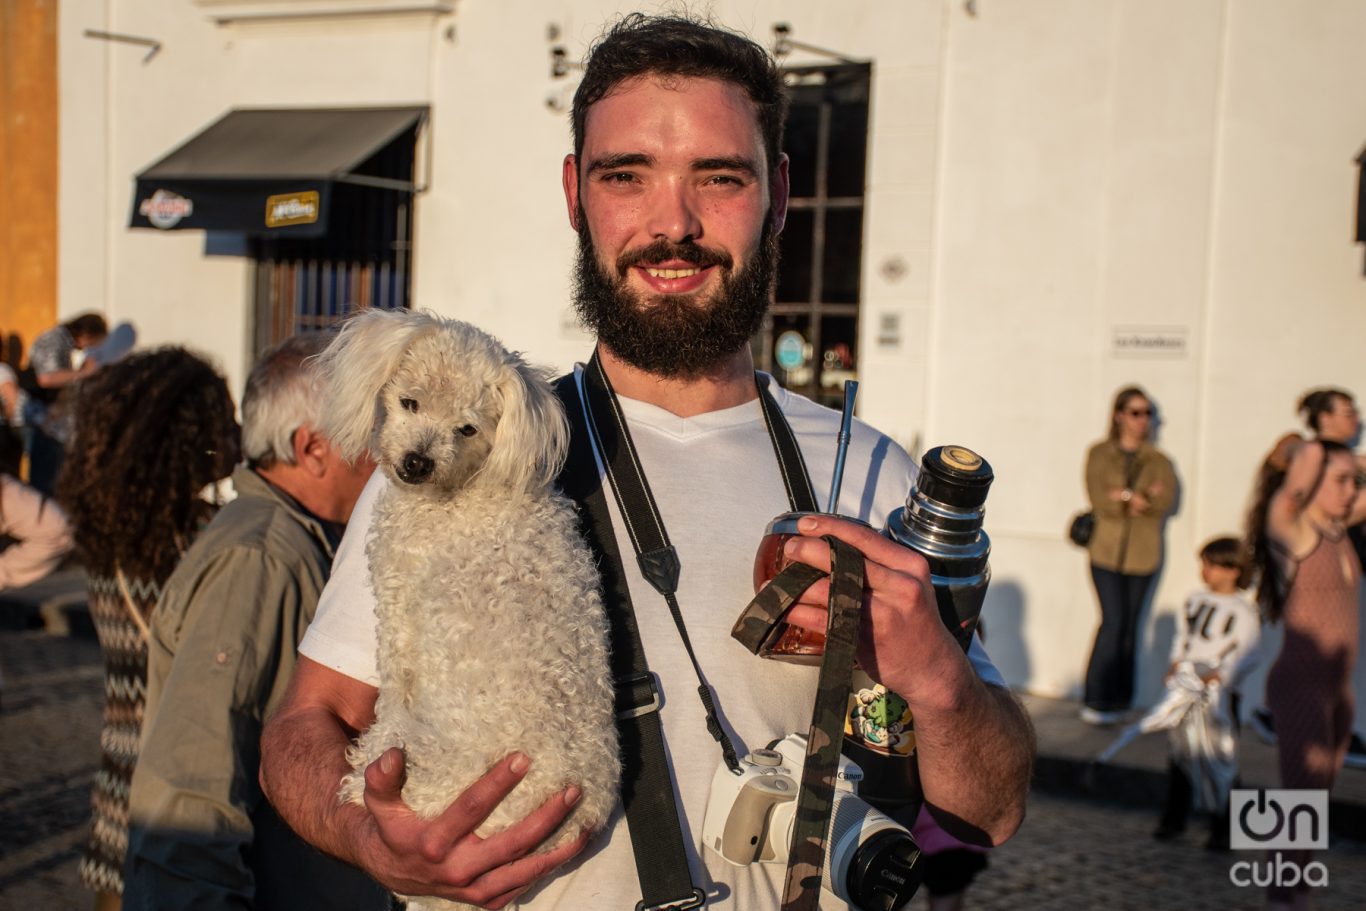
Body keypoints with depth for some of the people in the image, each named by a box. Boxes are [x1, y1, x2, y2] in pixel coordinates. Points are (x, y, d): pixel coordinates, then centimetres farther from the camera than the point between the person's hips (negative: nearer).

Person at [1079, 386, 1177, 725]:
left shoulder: (1158, 461, 10)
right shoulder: (1099, 454, 6)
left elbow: (1166, 500, -6)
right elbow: (1099, 498, -7)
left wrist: (1124, 497, -14)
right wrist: (1140, 498, -13)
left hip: (1143, 554, 2)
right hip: (1106, 552, -2)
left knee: (1129, 627, 5)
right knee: (1113, 622, -12)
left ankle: (1117, 701, 14)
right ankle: (1096, 700, -5)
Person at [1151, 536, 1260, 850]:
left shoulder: (1244, 611, -11)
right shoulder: (1195, 600, 9)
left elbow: (1246, 656, -14)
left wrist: (1217, 676, -23)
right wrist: (1176, 664, 1)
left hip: (1219, 694, -6)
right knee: (1179, 755, 12)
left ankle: (1222, 829, 8)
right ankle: (1174, 818, 25)